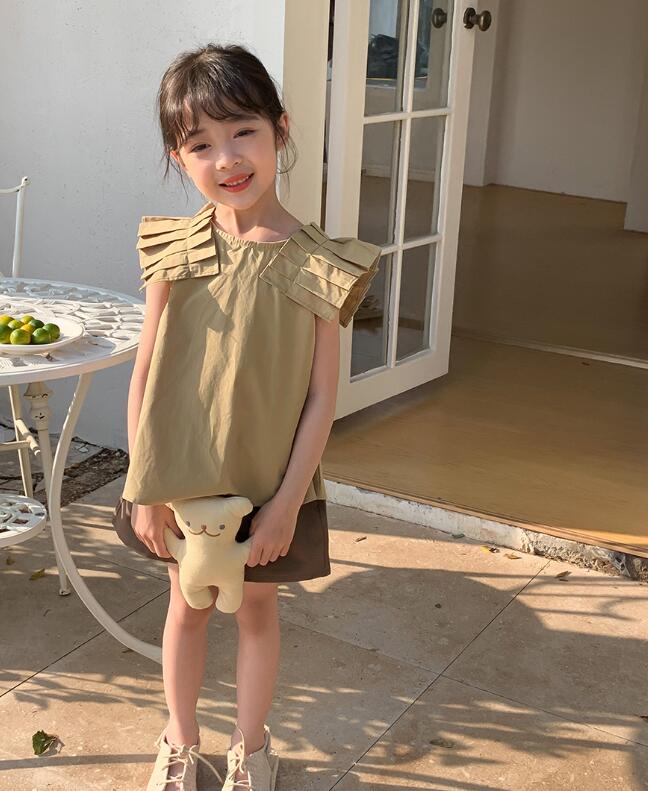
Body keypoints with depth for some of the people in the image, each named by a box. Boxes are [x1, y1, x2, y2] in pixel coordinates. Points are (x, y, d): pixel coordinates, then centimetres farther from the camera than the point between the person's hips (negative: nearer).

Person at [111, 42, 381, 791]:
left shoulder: (317, 265, -16)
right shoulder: (178, 250, -10)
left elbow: (321, 396, -12)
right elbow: (145, 373, -6)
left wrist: (286, 502, -12)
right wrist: (145, 486, -7)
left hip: (269, 480, -1)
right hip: (181, 476, 2)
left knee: (256, 610, 18)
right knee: (186, 606, 20)